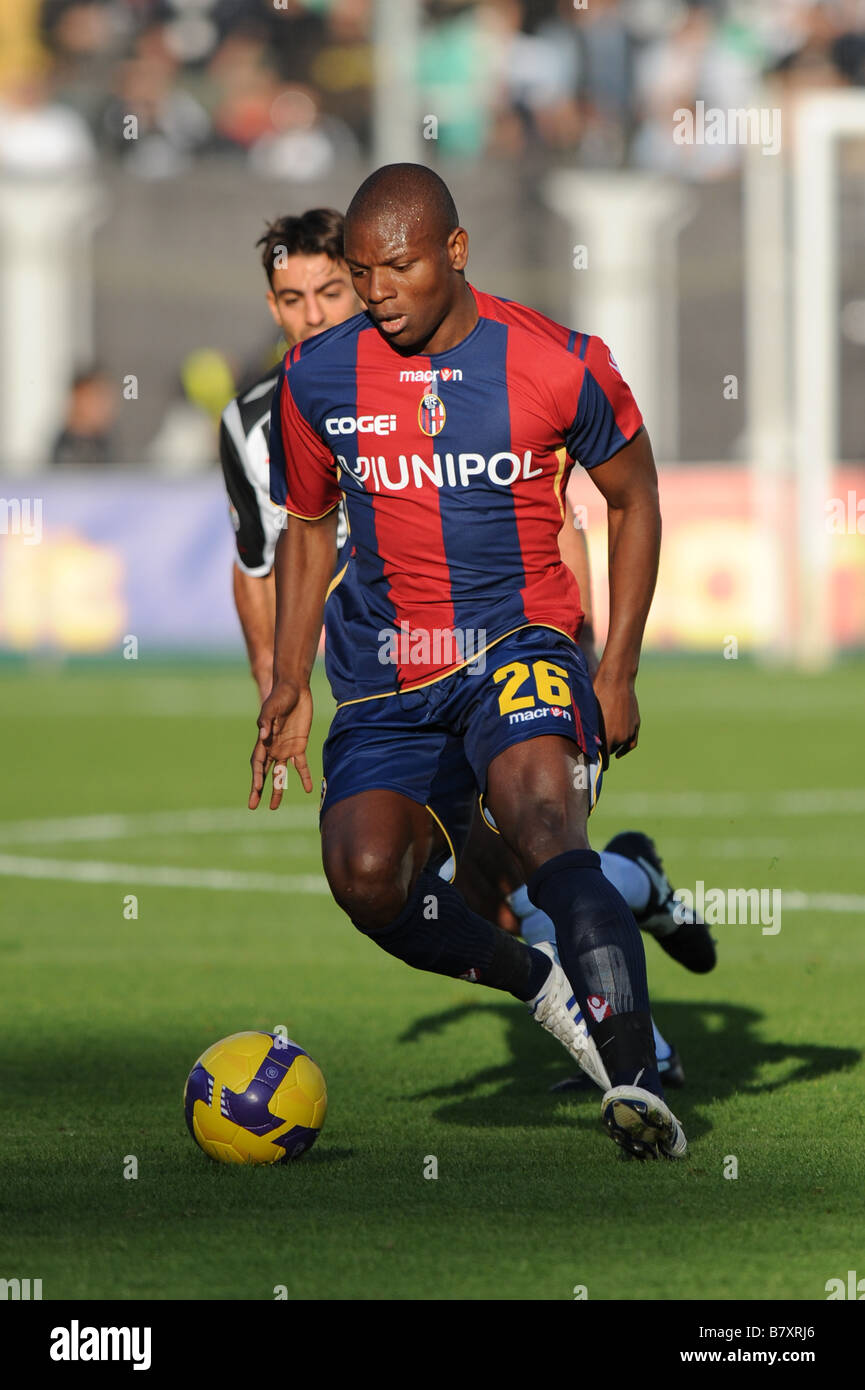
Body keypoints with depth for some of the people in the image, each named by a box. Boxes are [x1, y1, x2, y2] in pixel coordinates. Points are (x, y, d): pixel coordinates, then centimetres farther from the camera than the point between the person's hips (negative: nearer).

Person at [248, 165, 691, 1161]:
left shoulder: (558, 367, -5)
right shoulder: (316, 379, 3)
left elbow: (634, 501, 9)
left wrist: (617, 674, 3)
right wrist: (288, 686, 8)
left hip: (521, 643, -3)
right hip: (390, 683, 3)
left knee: (539, 816, -33)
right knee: (365, 875, -22)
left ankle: (633, 1080, -34)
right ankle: (545, 984, 5)